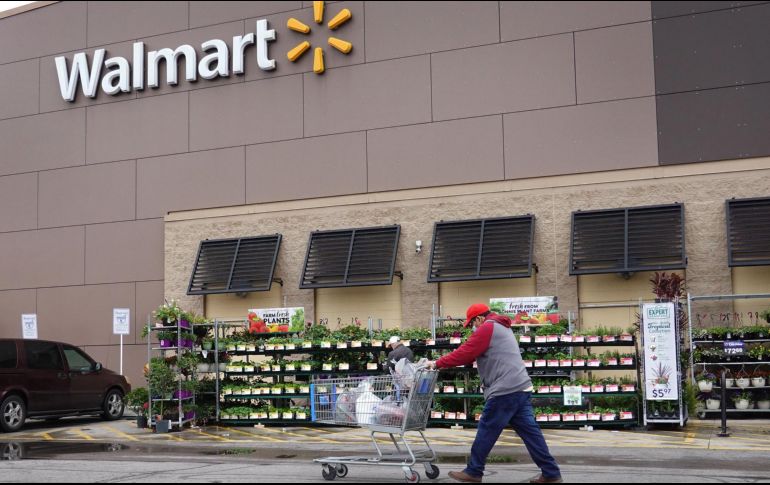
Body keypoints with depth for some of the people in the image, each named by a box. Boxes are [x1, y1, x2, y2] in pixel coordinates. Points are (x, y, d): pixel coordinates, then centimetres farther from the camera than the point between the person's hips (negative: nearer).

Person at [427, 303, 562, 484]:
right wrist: (445, 363, 24)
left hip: (505, 390, -9)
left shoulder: (487, 328, -5)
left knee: (486, 432, 1)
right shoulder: (501, 327, 26)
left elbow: (465, 353, -8)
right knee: (530, 432, 7)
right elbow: (473, 355, 28)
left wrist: (438, 364, 1)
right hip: (521, 388, 9)